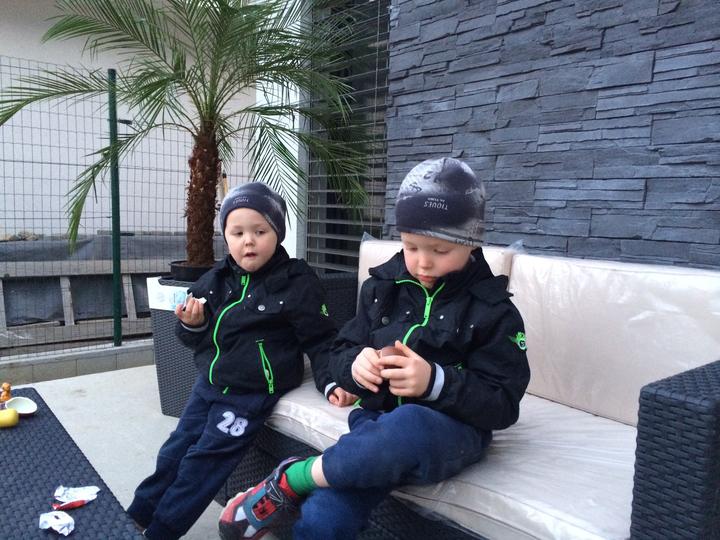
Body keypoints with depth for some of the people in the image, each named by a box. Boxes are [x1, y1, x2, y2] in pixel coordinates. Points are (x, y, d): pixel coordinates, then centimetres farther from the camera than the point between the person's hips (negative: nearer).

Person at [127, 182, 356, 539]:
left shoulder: (297, 283, -13)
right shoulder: (215, 280, 3)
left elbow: (321, 340, -10)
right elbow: (199, 340, 11)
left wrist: (331, 382, -23)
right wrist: (192, 325, -11)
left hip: (252, 392, -6)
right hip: (210, 382, 6)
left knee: (204, 459, -3)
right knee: (176, 449, 14)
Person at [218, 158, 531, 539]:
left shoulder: (491, 309, -6)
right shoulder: (383, 287, 5)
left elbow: (503, 406, -8)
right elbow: (341, 355, 9)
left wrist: (435, 382, -26)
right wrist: (355, 365, -17)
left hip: (450, 432, -2)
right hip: (379, 421, 3)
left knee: (408, 426, -39)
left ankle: (290, 481, -19)